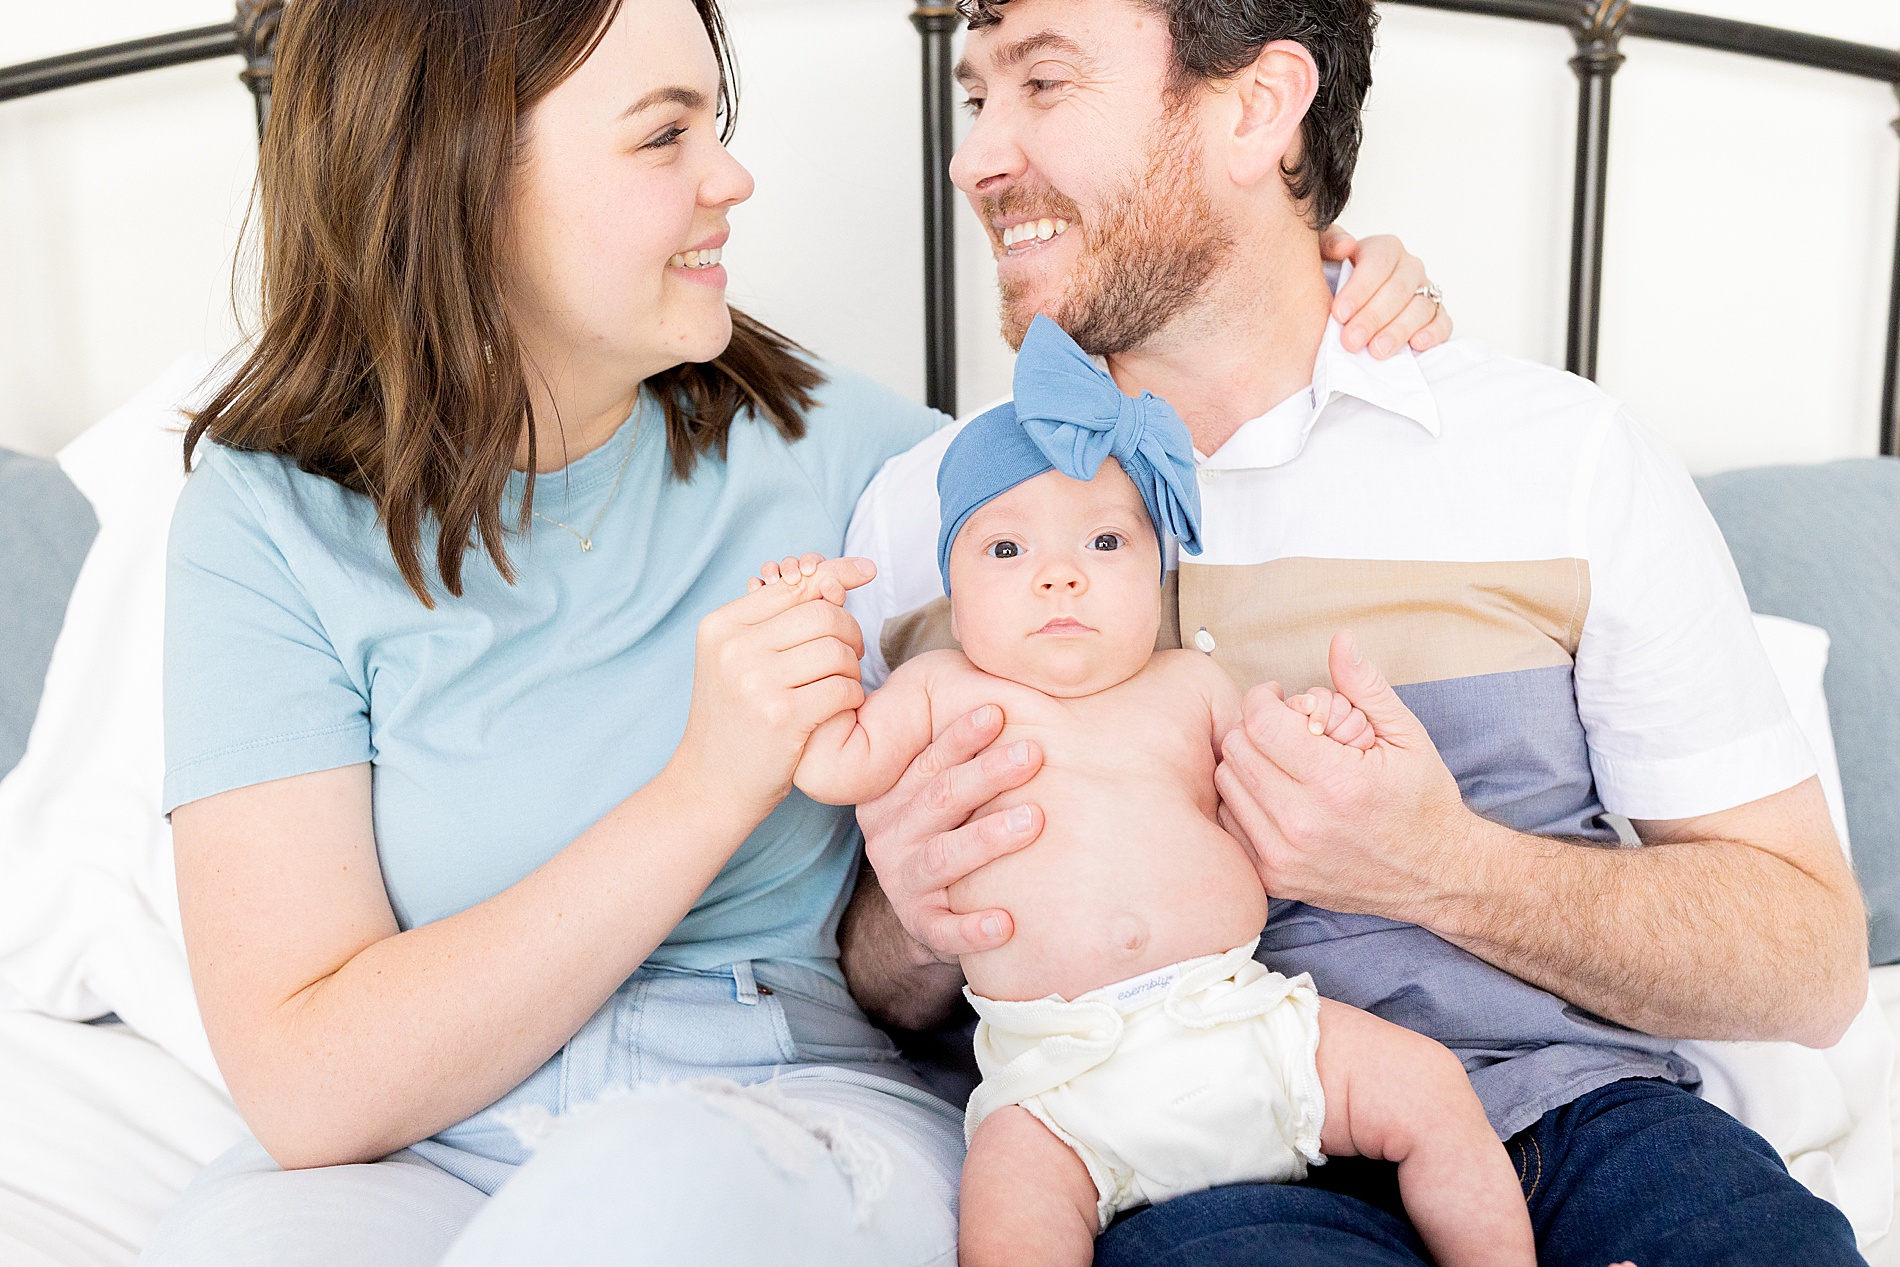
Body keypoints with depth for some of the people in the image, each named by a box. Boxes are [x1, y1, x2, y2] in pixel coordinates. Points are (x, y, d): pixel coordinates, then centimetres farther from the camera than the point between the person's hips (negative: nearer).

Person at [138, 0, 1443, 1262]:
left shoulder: (819, 436, 2)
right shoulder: (273, 520, -6)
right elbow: (312, 1087, -14)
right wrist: (708, 793, -21)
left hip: (800, 1120, 1)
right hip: (426, 1158, 0)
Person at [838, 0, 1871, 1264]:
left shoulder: (1573, 457, 1)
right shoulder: (919, 510, 5)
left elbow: (1814, 964, 0)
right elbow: (882, 992, 13)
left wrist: (1445, 869, -17)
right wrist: (915, 927, -12)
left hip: (1574, 1116, 1)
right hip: (1181, 1155, 0)